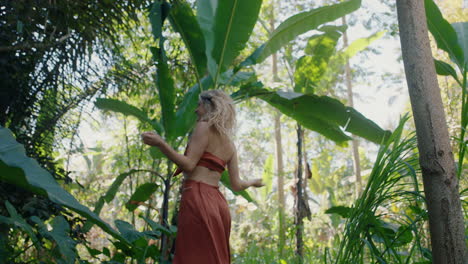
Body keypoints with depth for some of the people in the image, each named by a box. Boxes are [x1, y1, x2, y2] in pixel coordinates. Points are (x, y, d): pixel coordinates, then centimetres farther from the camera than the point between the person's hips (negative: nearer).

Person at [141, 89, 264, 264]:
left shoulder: (204, 127, 0)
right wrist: (253, 182, 36)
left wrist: (160, 144, -17)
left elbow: (189, 164, -11)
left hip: (197, 199, -8)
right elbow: (236, 185, 15)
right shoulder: (230, 145, 19)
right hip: (218, 203, 8)